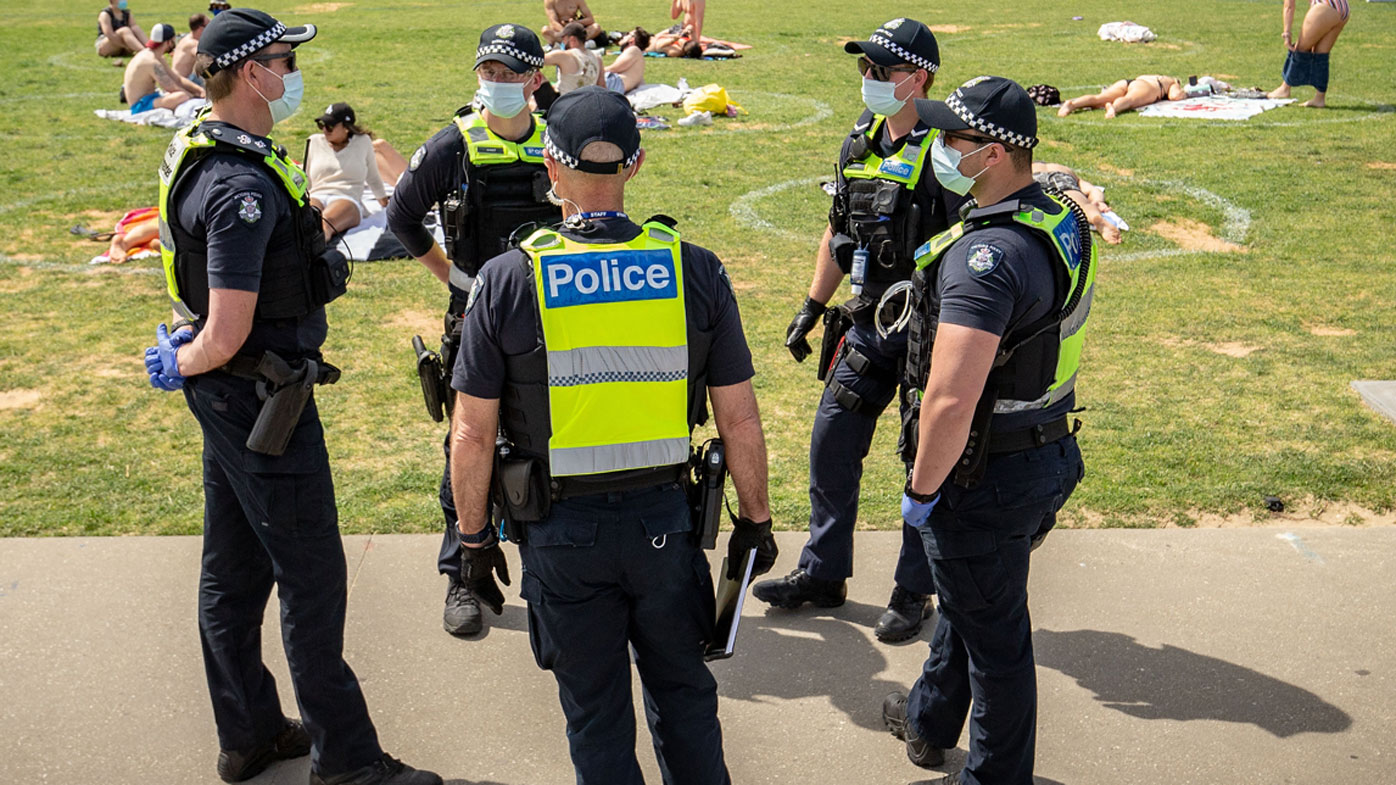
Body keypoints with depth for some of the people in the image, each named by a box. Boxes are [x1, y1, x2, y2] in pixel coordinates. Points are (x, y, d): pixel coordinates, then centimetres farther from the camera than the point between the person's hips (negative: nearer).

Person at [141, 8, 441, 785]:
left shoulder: (201, 151, 8)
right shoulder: (242, 188, -24)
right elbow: (228, 334, -25)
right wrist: (183, 363, -7)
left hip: (228, 397, 10)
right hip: (263, 400, -10)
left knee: (234, 572, 17)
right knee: (313, 576, 0)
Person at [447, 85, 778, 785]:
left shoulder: (505, 280, -11)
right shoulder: (695, 270, -7)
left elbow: (472, 435, -7)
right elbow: (739, 420, -3)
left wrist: (475, 538, 6)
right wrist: (755, 519, 10)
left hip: (561, 532, -1)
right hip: (664, 518, 1)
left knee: (595, 713, 16)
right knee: (683, 694, 21)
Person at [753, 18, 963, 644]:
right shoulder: (860, 142, 8)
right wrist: (812, 308, 16)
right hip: (868, 325, 7)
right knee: (831, 444, 12)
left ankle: (914, 593, 20)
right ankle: (822, 574, 27)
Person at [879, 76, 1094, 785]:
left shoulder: (987, 255, -29)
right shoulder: (1063, 220, 2)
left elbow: (951, 401, -34)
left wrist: (921, 489, -19)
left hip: (987, 476, -10)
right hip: (1050, 454, 10)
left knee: (993, 633, 10)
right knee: (966, 599, 29)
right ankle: (930, 720, 51)